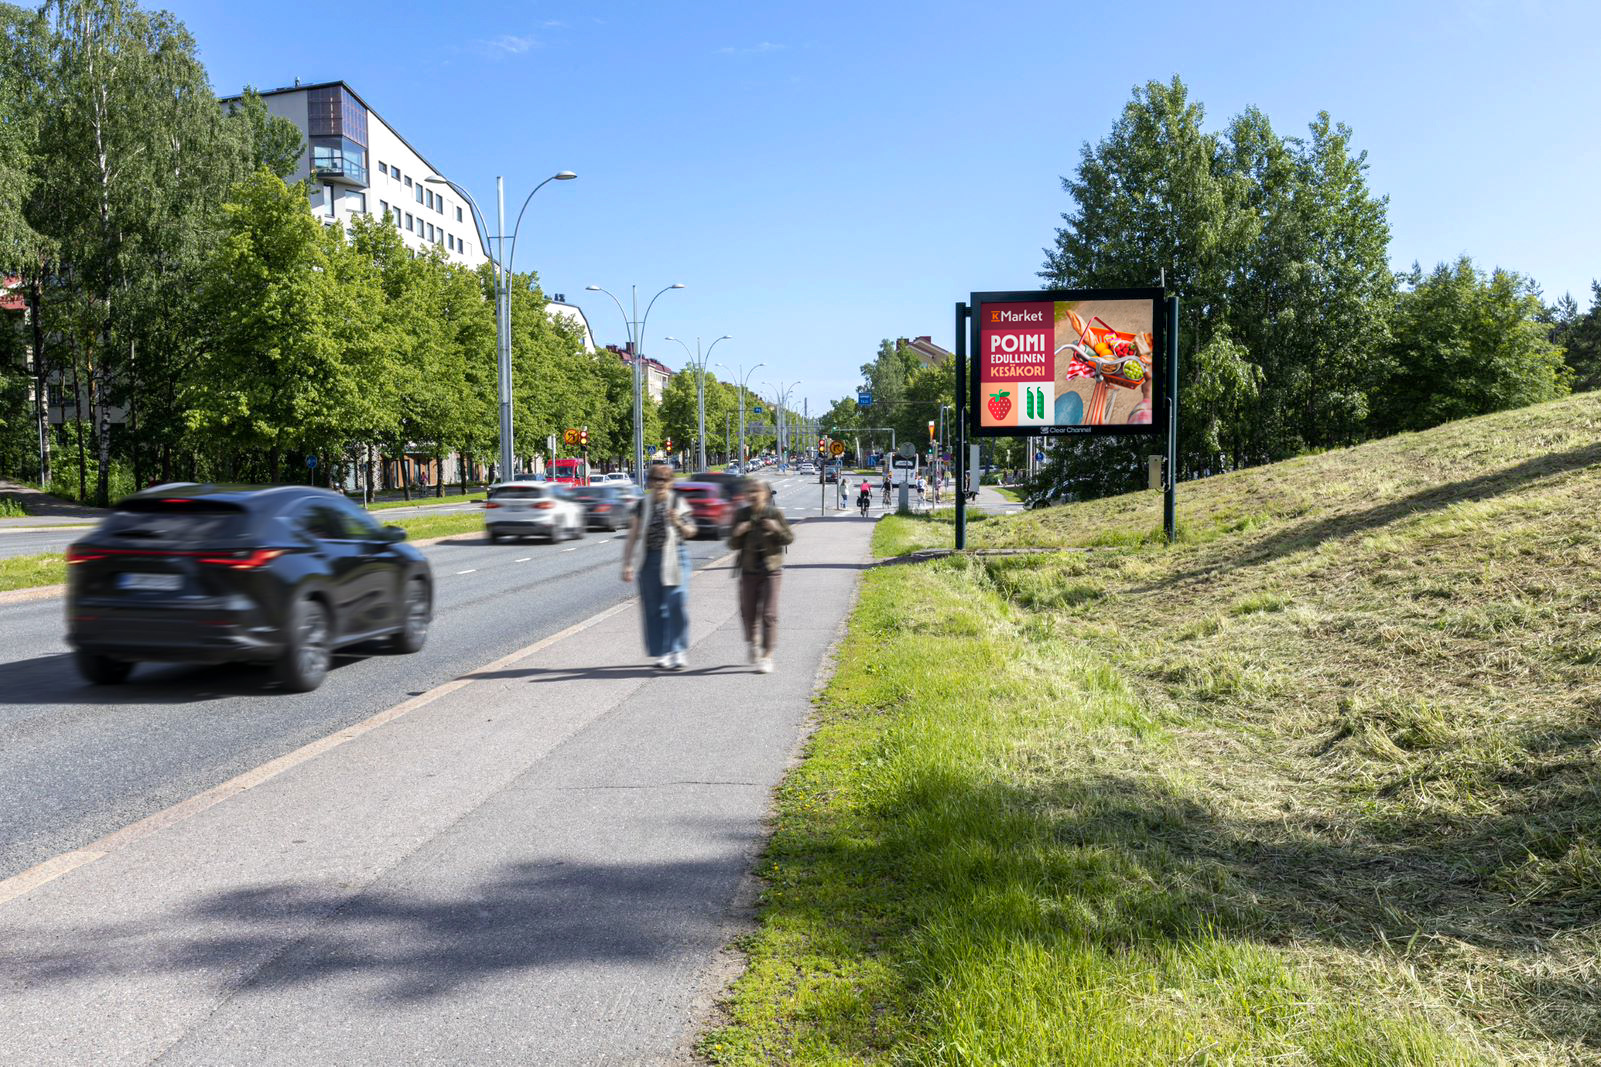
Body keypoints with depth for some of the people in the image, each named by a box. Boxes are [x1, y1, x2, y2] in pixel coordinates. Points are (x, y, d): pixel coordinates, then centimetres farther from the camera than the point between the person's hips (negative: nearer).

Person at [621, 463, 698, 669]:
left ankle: (677, 652, 2)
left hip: (675, 557, -2)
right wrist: (627, 564, 1)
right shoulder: (643, 505, 5)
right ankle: (661, 653, 15)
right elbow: (633, 536, 6)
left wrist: (678, 523, -11)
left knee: (677, 605, -8)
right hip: (651, 558, 2)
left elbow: (690, 532, 10)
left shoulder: (677, 502, 4)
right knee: (653, 607, 4)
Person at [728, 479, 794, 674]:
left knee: (769, 614, -6)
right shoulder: (742, 515, 0)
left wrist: (777, 529, -18)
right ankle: (752, 641, 39)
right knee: (748, 612, 10)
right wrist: (737, 533, -17)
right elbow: (733, 545, 4)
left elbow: (789, 538, 1)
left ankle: (767, 656, 0)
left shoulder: (775, 514, -6)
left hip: (771, 570, -2)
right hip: (749, 570, 3)